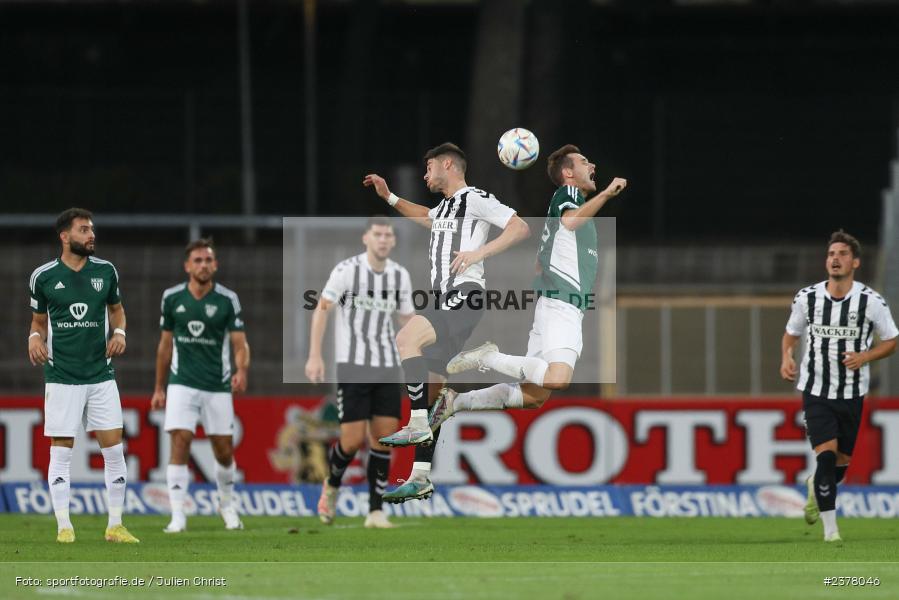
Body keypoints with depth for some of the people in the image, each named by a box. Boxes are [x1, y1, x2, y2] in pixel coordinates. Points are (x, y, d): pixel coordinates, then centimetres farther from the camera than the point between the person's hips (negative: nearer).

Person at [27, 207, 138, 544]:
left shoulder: (105, 271, 3)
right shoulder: (43, 276, -2)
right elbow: (39, 319, 11)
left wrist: (119, 332, -1)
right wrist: (35, 337, -10)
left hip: (101, 374, 2)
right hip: (62, 377, -2)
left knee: (114, 449, -1)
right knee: (61, 453, -2)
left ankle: (115, 526, 7)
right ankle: (64, 526, 5)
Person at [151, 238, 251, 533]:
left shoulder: (227, 299, -4)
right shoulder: (172, 297, 2)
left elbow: (240, 344, -6)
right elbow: (165, 344, 12)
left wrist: (242, 370, -28)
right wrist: (159, 388, 13)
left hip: (218, 387, 0)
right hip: (182, 384, 0)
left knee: (224, 451, 6)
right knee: (180, 443, -15)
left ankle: (227, 505, 34)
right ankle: (178, 517, -14)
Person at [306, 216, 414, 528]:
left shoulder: (400, 275, 6)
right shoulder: (347, 270, -8)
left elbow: (406, 318, 16)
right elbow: (322, 309, -4)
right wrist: (315, 356, -10)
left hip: (387, 367, 4)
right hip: (353, 366, -4)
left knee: (384, 437, -2)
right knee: (352, 440, -9)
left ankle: (375, 511, 4)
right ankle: (331, 485, 23)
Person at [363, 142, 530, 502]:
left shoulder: (475, 200, -3)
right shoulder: (445, 207, 25)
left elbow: (521, 228, -12)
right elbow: (424, 217, 51)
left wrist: (480, 253, -20)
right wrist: (388, 197, 42)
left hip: (464, 297, -10)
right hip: (443, 300, 10)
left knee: (406, 339, -30)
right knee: (428, 388, 6)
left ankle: (419, 427, -30)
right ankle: (421, 479, 6)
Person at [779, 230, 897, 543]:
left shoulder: (872, 301, -7)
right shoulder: (807, 298, -3)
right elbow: (791, 333, 12)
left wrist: (864, 356, -15)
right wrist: (786, 357, -9)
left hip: (852, 393, 1)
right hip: (816, 391, -1)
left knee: (841, 463, 12)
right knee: (826, 455, -17)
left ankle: (816, 487, 48)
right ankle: (830, 528, -10)